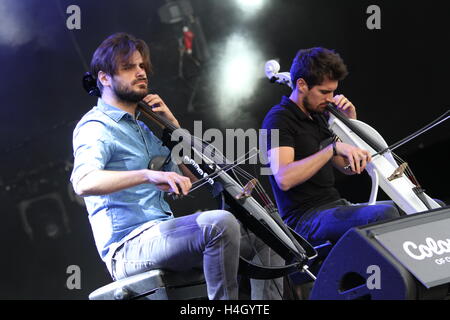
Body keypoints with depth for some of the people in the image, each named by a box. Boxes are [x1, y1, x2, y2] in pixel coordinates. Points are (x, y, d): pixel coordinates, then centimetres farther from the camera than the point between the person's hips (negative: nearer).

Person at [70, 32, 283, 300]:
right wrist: (148, 174, -38)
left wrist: (173, 125, 10)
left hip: (163, 235, 9)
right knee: (220, 222, -32)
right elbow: (83, 182, -26)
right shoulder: (96, 127, -5)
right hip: (128, 249, -9)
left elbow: (193, 176, 22)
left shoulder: (143, 127, 23)